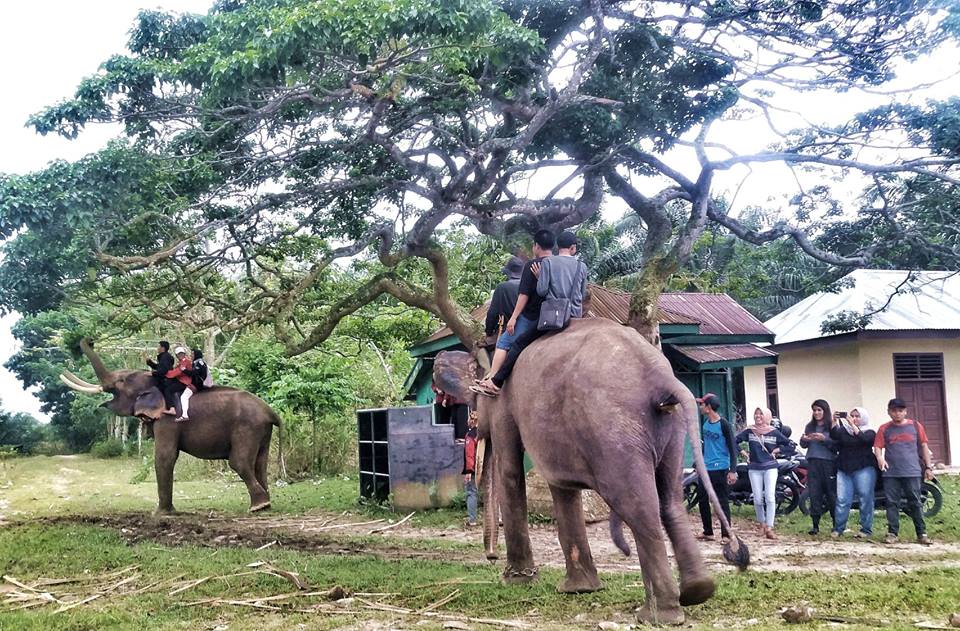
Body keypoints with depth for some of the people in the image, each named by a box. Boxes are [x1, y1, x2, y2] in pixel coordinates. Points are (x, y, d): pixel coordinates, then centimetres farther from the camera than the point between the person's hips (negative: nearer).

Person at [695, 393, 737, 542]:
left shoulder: (724, 424, -11)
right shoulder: (705, 424, 9)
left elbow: (732, 448, -12)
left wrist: (733, 471, -17)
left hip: (720, 469, -8)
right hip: (706, 468, 8)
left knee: (722, 502, -4)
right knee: (702, 500, 10)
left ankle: (726, 534, 2)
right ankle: (708, 532, 21)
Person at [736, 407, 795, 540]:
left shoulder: (774, 432, 3)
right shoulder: (749, 431, 3)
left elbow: (790, 444, 8)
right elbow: (734, 440, 4)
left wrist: (777, 450, -1)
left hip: (770, 467, -1)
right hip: (754, 468, 1)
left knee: (770, 497, -14)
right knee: (758, 500, 1)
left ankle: (769, 528, -15)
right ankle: (762, 524, 22)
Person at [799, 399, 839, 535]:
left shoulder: (832, 426, -1)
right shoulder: (810, 426, 14)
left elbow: (837, 446, -9)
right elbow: (803, 445, 16)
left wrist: (824, 439, -20)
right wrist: (804, 440, -5)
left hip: (829, 463, -4)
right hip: (813, 463, 4)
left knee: (831, 494, 0)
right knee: (814, 494, 2)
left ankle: (836, 525, 10)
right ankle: (815, 525, 7)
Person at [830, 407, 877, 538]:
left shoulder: (869, 432, 6)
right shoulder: (843, 430, 14)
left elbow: (864, 439, -16)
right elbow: (833, 435, -6)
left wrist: (853, 425, -19)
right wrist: (834, 421, -19)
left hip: (864, 469, -2)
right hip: (844, 470, 2)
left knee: (865, 500, -3)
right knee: (842, 500, -3)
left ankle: (866, 529, 4)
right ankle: (838, 528, 1)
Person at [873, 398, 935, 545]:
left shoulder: (915, 426, 6)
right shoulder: (884, 428, 6)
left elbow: (923, 446, 11)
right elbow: (877, 446, 3)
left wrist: (928, 467, 7)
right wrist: (880, 458, -19)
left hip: (912, 472, -1)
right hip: (891, 472, 1)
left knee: (915, 503, 1)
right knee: (892, 503, 2)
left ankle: (922, 533, 5)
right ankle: (893, 533, 7)